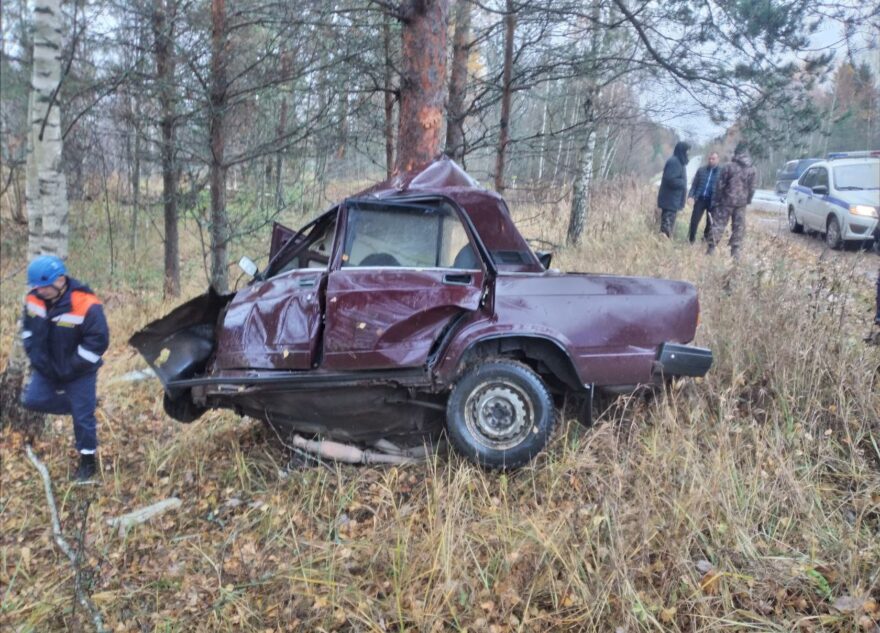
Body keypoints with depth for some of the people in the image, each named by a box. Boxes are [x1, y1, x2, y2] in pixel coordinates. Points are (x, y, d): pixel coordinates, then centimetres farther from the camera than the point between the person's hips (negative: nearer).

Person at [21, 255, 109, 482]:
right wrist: (39, 361, -7)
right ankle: (80, 404, 21)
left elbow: (98, 341, -24)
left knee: (83, 417, 0)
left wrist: (71, 369, -21)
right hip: (47, 369, 6)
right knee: (32, 400, 2)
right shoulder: (34, 300, -10)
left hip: (79, 373, -6)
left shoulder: (86, 305, -27)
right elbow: (28, 332, 3)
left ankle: (88, 460, 19)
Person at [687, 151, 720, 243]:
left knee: (710, 223, 7)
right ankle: (690, 241, 8)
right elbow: (694, 184, 10)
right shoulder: (701, 170, 8)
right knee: (694, 221, -2)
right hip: (700, 199, 2)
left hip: (712, 201, -1)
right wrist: (691, 195, -6)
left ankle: (706, 241, 23)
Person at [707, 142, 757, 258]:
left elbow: (720, 185, -5)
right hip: (741, 203, 2)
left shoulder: (728, 167, -6)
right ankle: (736, 251, 6)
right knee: (739, 227, 8)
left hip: (726, 201, -2)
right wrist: (748, 201, 16)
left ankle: (711, 249, -2)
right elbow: (752, 189, 5)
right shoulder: (752, 170, 4)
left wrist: (716, 200, 1)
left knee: (718, 224, 2)